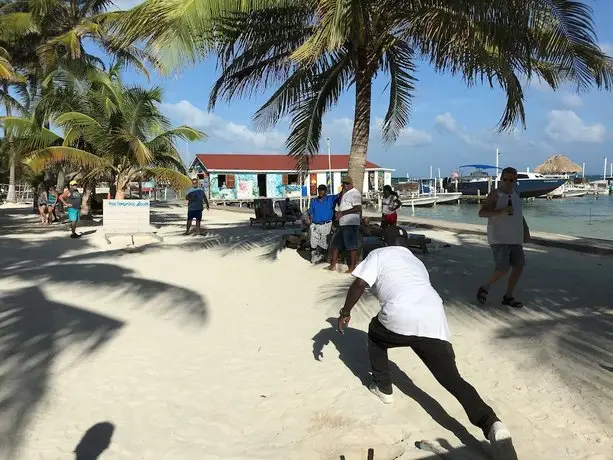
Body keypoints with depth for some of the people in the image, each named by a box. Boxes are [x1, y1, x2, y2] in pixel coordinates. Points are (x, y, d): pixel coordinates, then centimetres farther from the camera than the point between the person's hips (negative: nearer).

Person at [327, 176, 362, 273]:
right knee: (336, 244, 13)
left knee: (352, 246, -5)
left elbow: (358, 208, -20)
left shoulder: (355, 193, -10)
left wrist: (343, 213, -18)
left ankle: (352, 268, -1)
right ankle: (333, 266, 21)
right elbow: (340, 204, 23)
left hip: (351, 224, -10)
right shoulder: (345, 193, 20)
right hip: (342, 224, 10)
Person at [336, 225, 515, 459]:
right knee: (453, 380, 5)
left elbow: (360, 283, 4)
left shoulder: (379, 254, 18)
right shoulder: (417, 262, 36)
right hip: (434, 321, 4)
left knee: (375, 334, 30)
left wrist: (345, 312, 18)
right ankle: (491, 424, -15)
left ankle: (383, 388, 35)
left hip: (400, 318, -4)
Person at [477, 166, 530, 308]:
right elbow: (481, 213, -18)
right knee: (502, 269, -13)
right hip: (499, 238, -8)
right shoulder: (495, 194, -10)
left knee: (519, 266, 6)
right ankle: (484, 288, 12)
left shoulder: (515, 193, 12)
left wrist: (526, 231, 19)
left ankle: (508, 297, 19)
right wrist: (501, 211, -29)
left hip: (515, 238, 8)